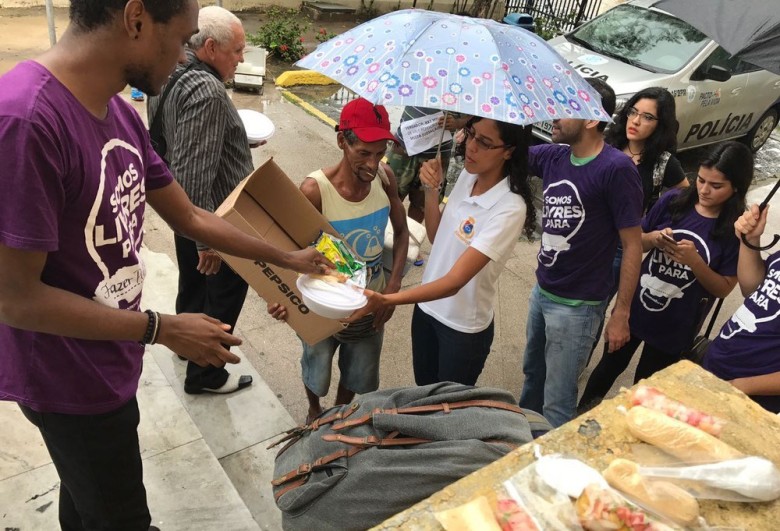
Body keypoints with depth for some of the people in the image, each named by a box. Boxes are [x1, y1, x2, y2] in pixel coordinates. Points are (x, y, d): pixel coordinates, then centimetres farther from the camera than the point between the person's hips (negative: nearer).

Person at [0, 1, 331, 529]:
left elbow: (190, 216, 7)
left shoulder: (121, 114, -2)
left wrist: (286, 258, 12)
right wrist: (163, 329, -21)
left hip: (107, 362, 8)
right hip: (72, 383, -8)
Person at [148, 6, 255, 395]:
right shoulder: (207, 91, -27)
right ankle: (204, 374, 22)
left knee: (193, 281, 26)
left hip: (183, 210, 10)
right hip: (215, 216, -9)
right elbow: (195, 174, -31)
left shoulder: (171, 76, 3)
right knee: (225, 294, 7)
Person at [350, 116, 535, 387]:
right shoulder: (467, 176, -5)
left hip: (464, 328, -6)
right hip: (427, 307, 6)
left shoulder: (510, 209, -28)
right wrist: (431, 190, -11)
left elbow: (454, 282, -33)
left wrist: (384, 300, -43)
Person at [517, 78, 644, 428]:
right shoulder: (553, 157, 0)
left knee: (557, 406, 6)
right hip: (542, 291, 7)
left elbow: (632, 246, -16)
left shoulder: (616, 169, -19)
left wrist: (621, 314, -15)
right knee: (532, 376, 26)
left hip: (577, 306, -7)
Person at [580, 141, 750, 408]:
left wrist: (694, 261, -27)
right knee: (610, 366, 22)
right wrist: (654, 239, -19)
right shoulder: (673, 201, -9)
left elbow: (724, 288, -11)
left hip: (674, 327, -2)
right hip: (634, 308, 3)